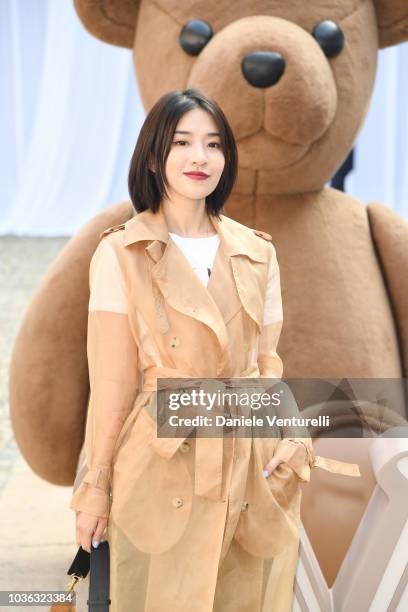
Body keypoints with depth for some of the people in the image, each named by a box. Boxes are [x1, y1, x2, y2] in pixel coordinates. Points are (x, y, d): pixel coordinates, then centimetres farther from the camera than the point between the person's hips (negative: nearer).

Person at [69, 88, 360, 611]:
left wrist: (291, 433, -8)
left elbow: (269, 363, 10)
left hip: (253, 469, 4)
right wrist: (96, 485, -5)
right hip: (163, 468, -3)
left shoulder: (257, 253, 8)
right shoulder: (120, 254, -4)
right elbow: (113, 378, -6)